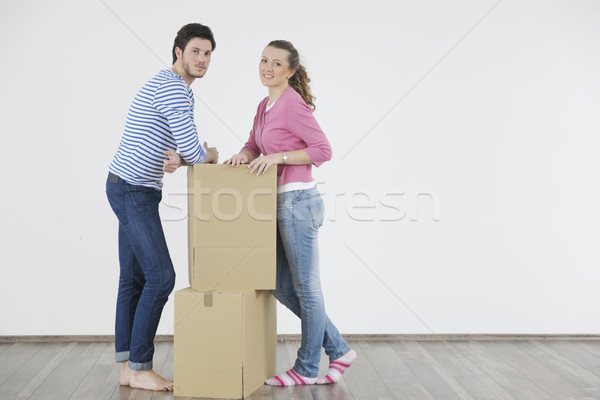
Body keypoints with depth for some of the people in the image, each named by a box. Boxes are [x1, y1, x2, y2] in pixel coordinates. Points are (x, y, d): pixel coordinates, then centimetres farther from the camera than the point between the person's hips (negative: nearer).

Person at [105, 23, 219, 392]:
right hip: (134, 192, -11)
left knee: (134, 278, 9)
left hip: (133, 191, 11)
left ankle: (128, 367, 15)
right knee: (161, 276, -10)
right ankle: (140, 368, 0)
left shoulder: (170, 87, 19)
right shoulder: (173, 87, -16)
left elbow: (179, 148, 19)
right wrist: (211, 154, 2)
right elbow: (193, 151, -22)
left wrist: (176, 160, -6)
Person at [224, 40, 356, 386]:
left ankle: (307, 369, 19)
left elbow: (323, 150, -15)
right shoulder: (265, 105, 15)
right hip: (282, 203, 10)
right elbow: (254, 145, 20)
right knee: (283, 287, 14)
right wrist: (244, 155, -2)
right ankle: (339, 350, 25)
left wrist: (278, 157, -19)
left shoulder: (293, 104, -12)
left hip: (298, 201, -10)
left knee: (305, 288, 3)